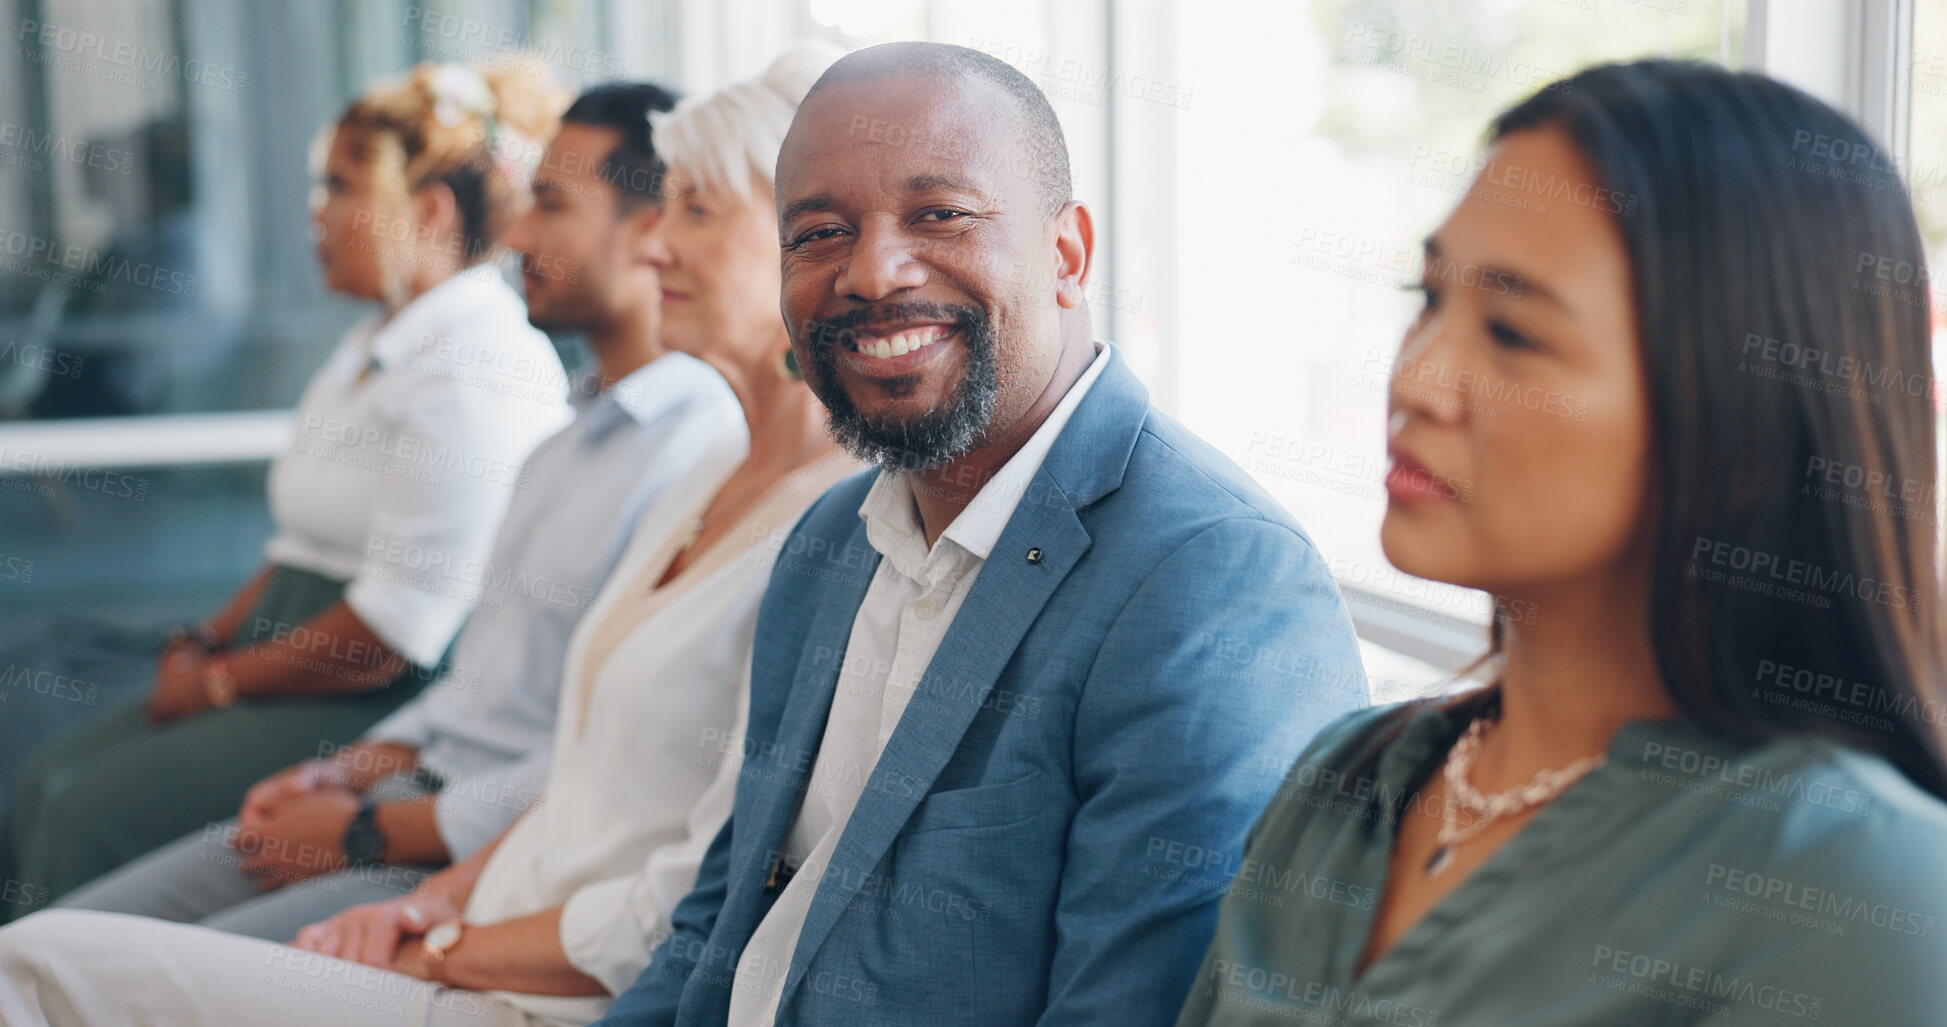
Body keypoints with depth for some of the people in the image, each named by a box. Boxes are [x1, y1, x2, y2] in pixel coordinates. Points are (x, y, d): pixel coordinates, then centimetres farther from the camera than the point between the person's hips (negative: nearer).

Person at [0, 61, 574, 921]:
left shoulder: (482, 372, -18)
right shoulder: (381, 342, 16)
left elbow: (396, 631, -21)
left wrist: (217, 683, -10)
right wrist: (210, 641, 6)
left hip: (380, 711, -10)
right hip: (287, 663, 10)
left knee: (92, 815, -17)